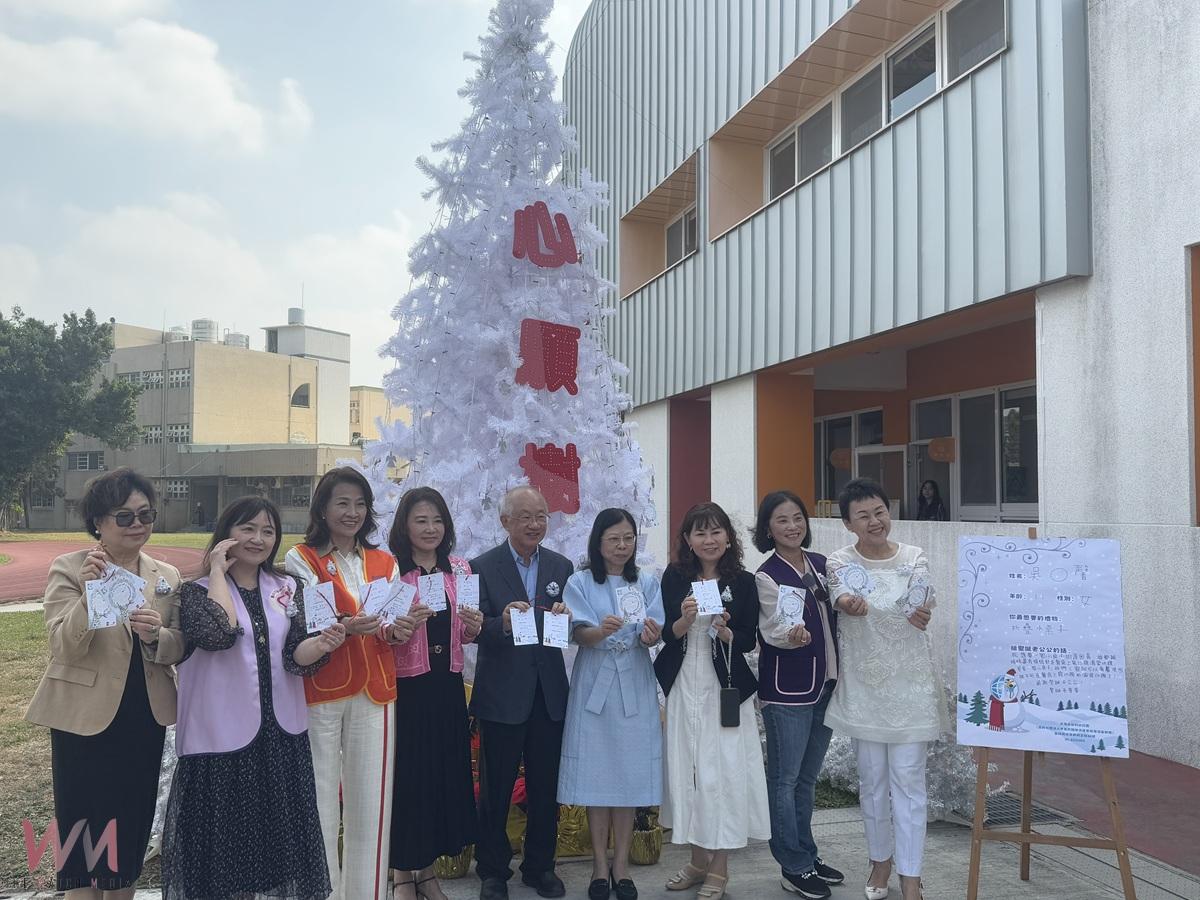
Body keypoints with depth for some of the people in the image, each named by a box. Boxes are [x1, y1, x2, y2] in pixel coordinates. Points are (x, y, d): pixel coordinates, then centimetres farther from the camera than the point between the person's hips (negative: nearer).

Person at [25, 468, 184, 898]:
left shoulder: (167, 576, 4)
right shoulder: (68, 568, -7)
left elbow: (179, 648, 2)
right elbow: (65, 648, -17)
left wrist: (156, 636, -20)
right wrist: (90, 592, -32)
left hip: (146, 718, 4)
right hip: (85, 718, -4)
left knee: (132, 823, 14)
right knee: (83, 826, 5)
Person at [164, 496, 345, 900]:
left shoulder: (288, 589, 7)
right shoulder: (197, 590, -4)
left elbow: (295, 657, 0)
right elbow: (217, 635, -24)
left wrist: (321, 645, -22)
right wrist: (218, 571, -14)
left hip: (280, 734, 4)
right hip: (222, 735, -3)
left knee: (280, 834, 11)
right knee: (224, 838, 7)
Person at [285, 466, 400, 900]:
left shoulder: (385, 562, 12)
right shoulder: (301, 559, 0)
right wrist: (346, 627, -29)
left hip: (374, 690, 3)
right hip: (319, 690, -3)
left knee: (370, 800, 6)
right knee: (319, 799, -1)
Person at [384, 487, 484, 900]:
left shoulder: (459, 569, 7)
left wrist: (474, 627, -9)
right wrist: (401, 627, -30)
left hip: (447, 686, 5)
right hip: (405, 687, -4)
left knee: (446, 772, 10)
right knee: (406, 774, 3)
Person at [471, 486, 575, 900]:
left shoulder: (562, 566, 6)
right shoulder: (482, 567, -5)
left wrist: (564, 617, -17)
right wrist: (502, 623, -31)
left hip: (549, 694, 3)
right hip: (502, 695, -3)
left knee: (546, 787, 13)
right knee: (495, 788, 9)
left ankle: (540, 866, 31)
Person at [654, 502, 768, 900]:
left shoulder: (743, 582, -1)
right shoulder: (675, 577, 0)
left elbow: (748, 641, 0)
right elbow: (665, 635, 0)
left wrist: (724, 631, -19)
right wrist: (685, 621, -20)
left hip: (725, 687, -1)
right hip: (683, 687, 2)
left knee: (723, 772, 1)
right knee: (687, 770, 10)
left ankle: (719, 867, 17)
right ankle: (698, 859, 28)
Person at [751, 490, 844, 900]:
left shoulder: (820, 564, 7)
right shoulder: (766, 576, -11)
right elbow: (771, 629, -20)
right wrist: (792, 635, -40)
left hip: (825, 683, 6)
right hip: (787, 690, -6)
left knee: (807, 777, 17)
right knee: (785, 778, 2)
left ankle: (807, 855, 29)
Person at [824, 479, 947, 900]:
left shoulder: (914, 558, 0)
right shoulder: (840, 562, -3)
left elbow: (919, 611, -10)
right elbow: (844, 600, -22)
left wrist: (921, 615, -33)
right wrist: (850, 605, -44)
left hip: (909, 680, 0)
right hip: (864, 681, 1)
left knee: (907, 778, 0)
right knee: (872, 778, 12)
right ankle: (880, 858, 31)